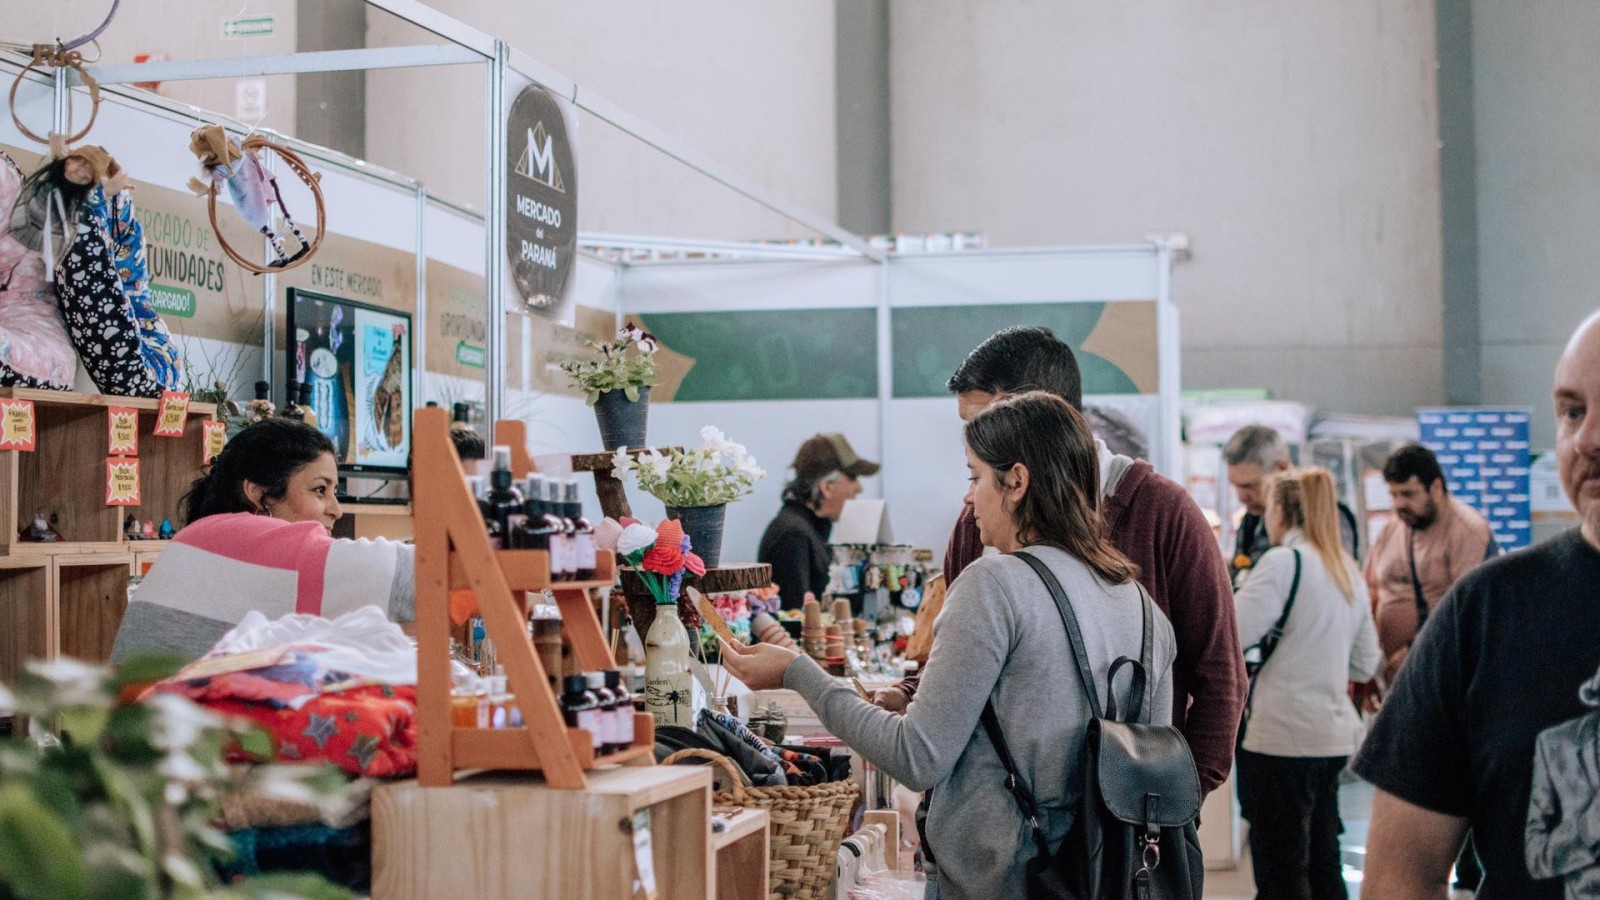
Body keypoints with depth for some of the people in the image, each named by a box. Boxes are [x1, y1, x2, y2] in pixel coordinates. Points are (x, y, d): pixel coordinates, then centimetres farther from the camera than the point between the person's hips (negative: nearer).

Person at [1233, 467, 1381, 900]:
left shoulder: (1282, 561, -12)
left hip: (1282, 738, -8)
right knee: (1322, 865, 16)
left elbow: (1232, 634, -21)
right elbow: (1365, 664, 17)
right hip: (1333, 737, 8)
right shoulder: (1348, 571, 12)